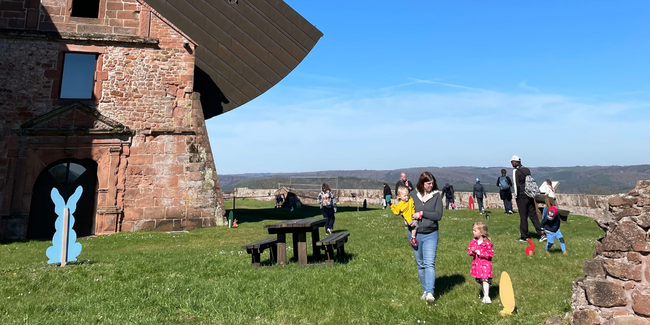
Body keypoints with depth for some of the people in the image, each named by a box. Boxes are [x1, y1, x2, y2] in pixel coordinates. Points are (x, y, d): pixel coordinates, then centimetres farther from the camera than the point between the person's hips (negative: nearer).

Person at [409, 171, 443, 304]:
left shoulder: (437, 195, -4)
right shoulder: (413, 194, 0)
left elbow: (438, 215, -12)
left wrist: (422, 213, -16)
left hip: (430, 235, -2)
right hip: (415, 234, 3)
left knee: (430, 264, -12)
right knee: (420, 264, 13)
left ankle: (430, 293, -15)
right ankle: (425, 290, 26)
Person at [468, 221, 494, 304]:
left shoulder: (487, 243, -14)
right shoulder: (473, 241, 3)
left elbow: (490, 253, -14)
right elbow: (469, 250, 8)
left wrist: (479, 252, -20)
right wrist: (472, 251, -16)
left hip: (485, 264, -6)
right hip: (476, 264, 6)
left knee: (485, 279, -15)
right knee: (480, 281, 14)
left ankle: (486, 296, -10)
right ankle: (485, 294, 28)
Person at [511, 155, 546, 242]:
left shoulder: (516, 171, -10)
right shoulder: (526, 169, 12)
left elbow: (516, 184, -14)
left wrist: (516, 196, -6)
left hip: (522, 197, -7)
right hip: (530, 196, 7)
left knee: (523, 217, 0)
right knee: (533, 215, 9)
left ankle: (524, 237, 8)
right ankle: (542, 234, 5)